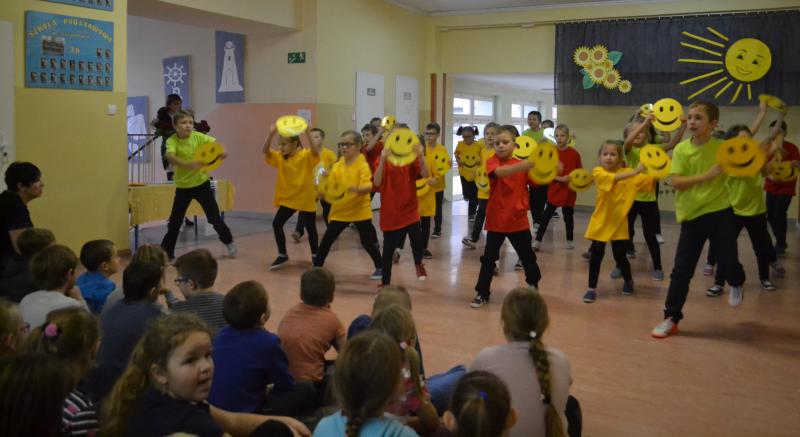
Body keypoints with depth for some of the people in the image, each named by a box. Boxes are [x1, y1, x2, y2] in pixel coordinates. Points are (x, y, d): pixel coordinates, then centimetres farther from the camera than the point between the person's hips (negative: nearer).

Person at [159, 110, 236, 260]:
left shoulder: (197, 136, -11)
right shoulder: (172, 141, -17)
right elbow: (170, 157, -36)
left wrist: (222, 151, -36)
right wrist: (188, 164, -53)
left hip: (202, 183, 1)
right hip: (183, 187, -1)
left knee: (214, 217, 8)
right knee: (175, 221, 3)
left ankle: (229, 242, 29)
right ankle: (166, 252, 16)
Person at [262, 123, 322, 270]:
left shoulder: (306, 155, -12)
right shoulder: (280, 157, -1)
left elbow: (315, 151, -33)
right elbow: (265, 151, -15)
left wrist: (307, 133, -44)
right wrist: (271, 134, -30)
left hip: (305, 198, -4)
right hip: (287, 198, 4)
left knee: (310, 228, 8)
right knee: (277, 223, -3)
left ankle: (315, 256, 27)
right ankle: (282, 255, 12)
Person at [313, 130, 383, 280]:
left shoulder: (363, 165, -12)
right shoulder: (337, 166, 3)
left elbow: (368, 187, -22)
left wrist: (354, 189, -40)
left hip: (360, 210, -4)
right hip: (340, 210, 4)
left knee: (367, 242, 3)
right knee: (326, 240, 4)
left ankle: (380, 267, 22)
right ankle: (316, 267, 17)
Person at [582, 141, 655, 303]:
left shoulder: (626, 173, 0)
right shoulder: (598, 172, -10)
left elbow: (649, 182, 0)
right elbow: (613, 178, -30)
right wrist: (634, 172, -37)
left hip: (619, 222, 2)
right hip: (600, 222, -2)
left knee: (620, 255, 6)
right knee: (596, 254, -2)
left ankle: (628, 281, 33)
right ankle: (592, 288, 11)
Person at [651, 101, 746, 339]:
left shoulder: (722, 148, -4)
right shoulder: (681, 149, -4)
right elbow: (676, 182, -14)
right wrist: (707, 175, -25)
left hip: (720, 212, 0)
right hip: (691, 216, 1)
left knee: (728, 263, -3)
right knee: (682, 269, 1)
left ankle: (736, 285, 37)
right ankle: (671, 318, 12)